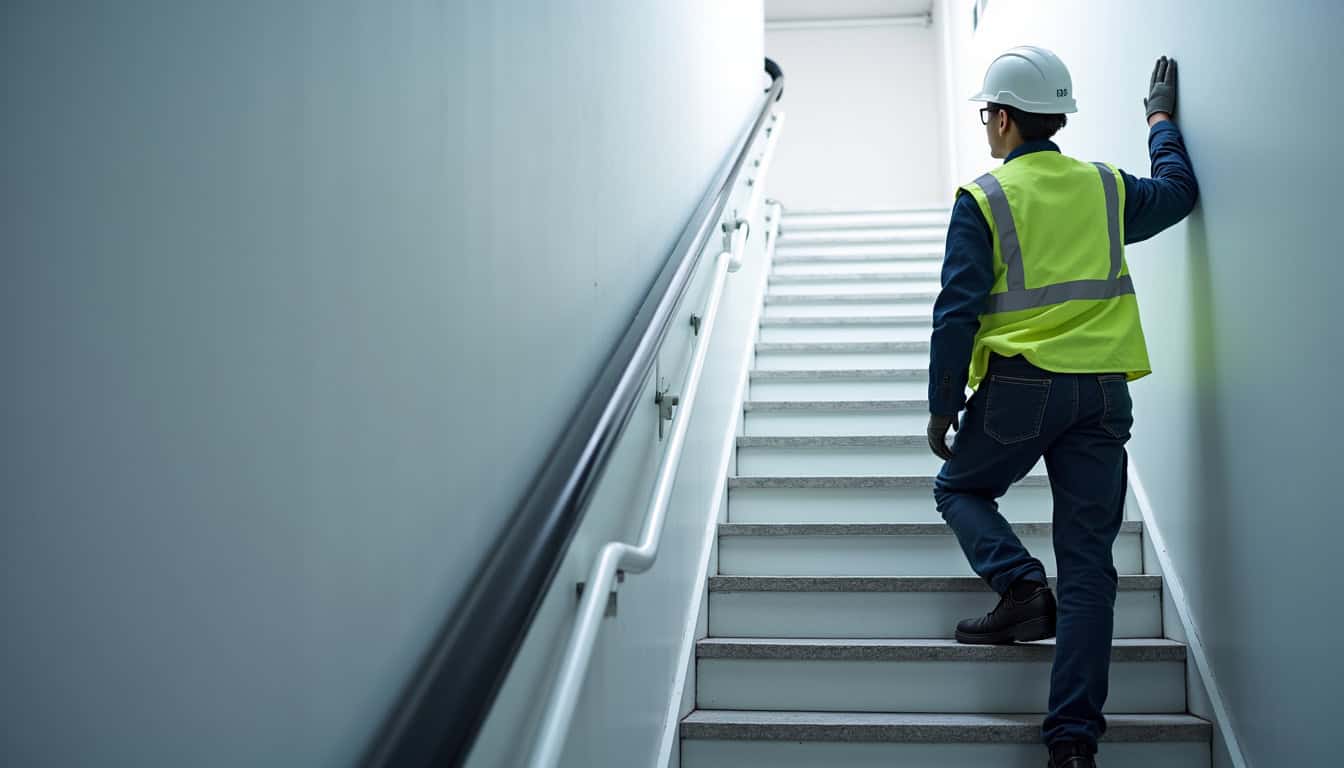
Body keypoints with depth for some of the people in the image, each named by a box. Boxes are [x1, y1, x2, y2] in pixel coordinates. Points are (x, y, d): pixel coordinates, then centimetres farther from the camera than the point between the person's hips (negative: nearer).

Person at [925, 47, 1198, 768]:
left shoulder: (983, 199, -3)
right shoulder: (1105, 187, 10)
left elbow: (957, 310, -7)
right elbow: (1179, 193, 30)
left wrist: (943, 404, -1)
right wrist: (1160, 120, 43)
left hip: (1020, 385, -4)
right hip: (1104, 391, 4)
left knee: (959, 487, 23)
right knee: (1088, 562, 4)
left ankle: (1021, 586, -3)